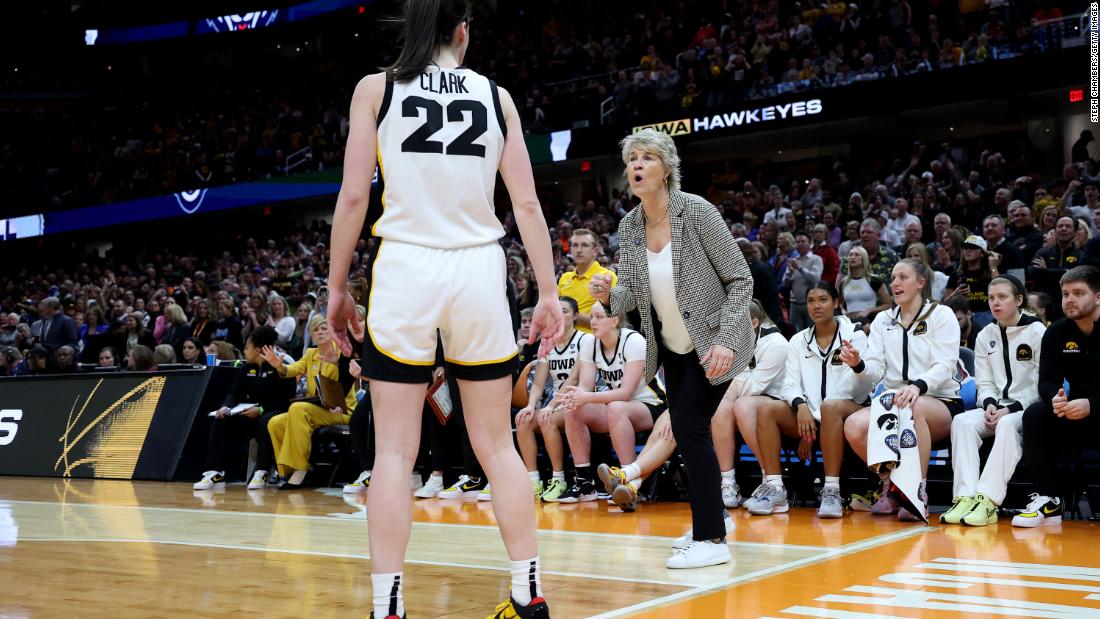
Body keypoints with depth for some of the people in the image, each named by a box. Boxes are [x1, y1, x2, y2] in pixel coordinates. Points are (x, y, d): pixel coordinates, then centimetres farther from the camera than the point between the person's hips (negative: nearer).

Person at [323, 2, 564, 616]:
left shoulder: (376, 87, 4)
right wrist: (549, 293, 5)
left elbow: (354, 196, -1)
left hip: (406, 268, -1)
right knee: (498, 444, 11)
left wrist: (337, 289, 6)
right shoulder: (496, 95, 9)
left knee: (395, 452, 2)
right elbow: (527, 203, 3)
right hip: (480, 270, 2)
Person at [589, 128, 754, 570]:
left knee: (688, 425, -15)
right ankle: (706, 519, 29)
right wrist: (609, 295, -24)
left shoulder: (697, 211, -20)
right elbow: (632, 294, 0)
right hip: (671, 345, 6)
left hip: (713, 342, -6)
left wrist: (725, 340, -26)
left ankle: (711, 539, -8)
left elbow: (740, 279, -17)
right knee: (688, 431, 11)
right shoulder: (629, 226, -5)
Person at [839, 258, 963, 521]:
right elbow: (876, 369, 6)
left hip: (939, 402, -4)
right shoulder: (883, 320, 17)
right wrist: (858, 364, -18)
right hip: (892, 401, 4)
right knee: (853, 426, -28)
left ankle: (918, 490, -28)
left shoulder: (941, 315, 3)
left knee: (912, 409, -42)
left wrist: (918, 386, -31)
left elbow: (945, 366, -10)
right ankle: (888, 484, -4)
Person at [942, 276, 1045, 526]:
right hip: (996, 408, 5)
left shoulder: (1037, 332, -2)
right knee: (962, 422, -26)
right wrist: (989, 405, -10)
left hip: (1027, 409, -5)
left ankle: (988, 501, -47)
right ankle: (965, 497, -38)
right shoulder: (985, 336, 13)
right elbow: (985, 382, 12)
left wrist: (1011, 409, -17)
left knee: (1007, 426, -38)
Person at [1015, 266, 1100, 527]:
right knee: (1035, 414, -21)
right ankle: (1048, 502, -25)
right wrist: (1055, 399, -24)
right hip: (1076, 419, 5)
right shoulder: (1056, 333, 4)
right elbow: (1046, 381, -1)